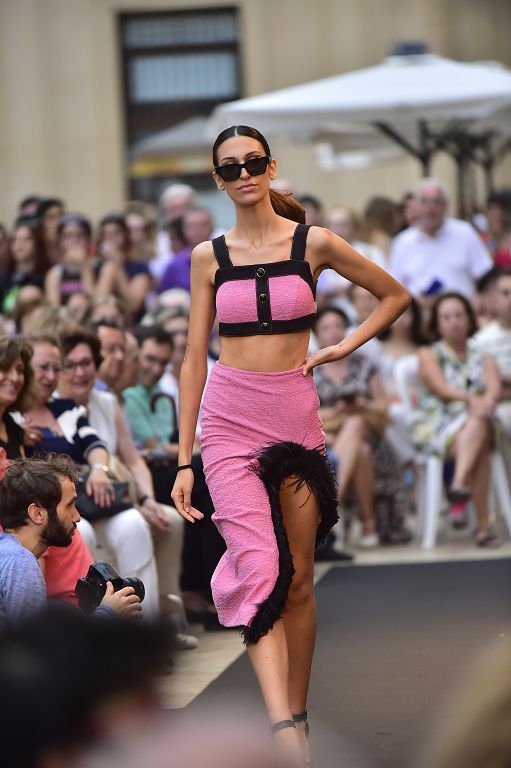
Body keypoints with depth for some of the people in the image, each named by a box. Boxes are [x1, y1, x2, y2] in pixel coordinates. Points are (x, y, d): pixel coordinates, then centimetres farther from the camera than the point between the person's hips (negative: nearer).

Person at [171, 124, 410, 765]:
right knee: (259, 568, -16)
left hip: (296, 417, 1)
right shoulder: (209, 257, 6)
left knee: (299, 575, 4)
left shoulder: (314, 244, 3)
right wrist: (185, 459, 4)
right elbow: (194, 358, 7)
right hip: (229, 420, -1)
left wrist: (343, 348, 3)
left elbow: (395, 295, 16)